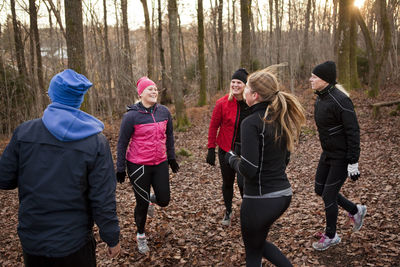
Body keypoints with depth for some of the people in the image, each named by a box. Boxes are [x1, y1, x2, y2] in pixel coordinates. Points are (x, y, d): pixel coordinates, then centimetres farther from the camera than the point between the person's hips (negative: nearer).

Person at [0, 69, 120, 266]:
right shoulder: (96, 142, -16)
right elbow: (103, 200, -15)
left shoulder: (23, 132, -11)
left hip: (31, 239, 3)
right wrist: (112, 238, -3)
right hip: (73, 243, -2)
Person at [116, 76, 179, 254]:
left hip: (160, 163, 4)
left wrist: (171, 158, 17)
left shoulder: (164, 112, 1)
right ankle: (141, 236, 32)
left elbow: (169, 136, 13)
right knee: (142, 203, 7)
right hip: (138, 166, -4)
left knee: (164, 201, 5)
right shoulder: (131, 116, -13)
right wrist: (120, 168, -4)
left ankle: (152, 198, 42)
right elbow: (122, 143, -7)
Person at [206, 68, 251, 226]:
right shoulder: (222, 103, -10)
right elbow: (213, 126, -4)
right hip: (226, 149, 0)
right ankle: (228, 212, 37)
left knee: (242, 182, -8)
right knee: (227, 182, 13)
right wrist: (211, 149, -6)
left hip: (245, 149, 0)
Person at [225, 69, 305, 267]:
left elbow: (248, 170, -23)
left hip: (260, 199, -8)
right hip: (284, 193, 8)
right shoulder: (281, 118, 6)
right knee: (258, 242, 29)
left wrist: (231, 158, -4)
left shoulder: (252, 123, -19)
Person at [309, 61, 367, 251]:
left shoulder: (339, 100, -23)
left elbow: (353, 131, -23)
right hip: (327, 153, 9)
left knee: (329, 195, 0)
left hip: (342, 156, -9)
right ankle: (356, 211, 37)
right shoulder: (320, 98, 4)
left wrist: (353, 163, -22)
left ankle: (331, 236, 23)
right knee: (320, 190, 15)